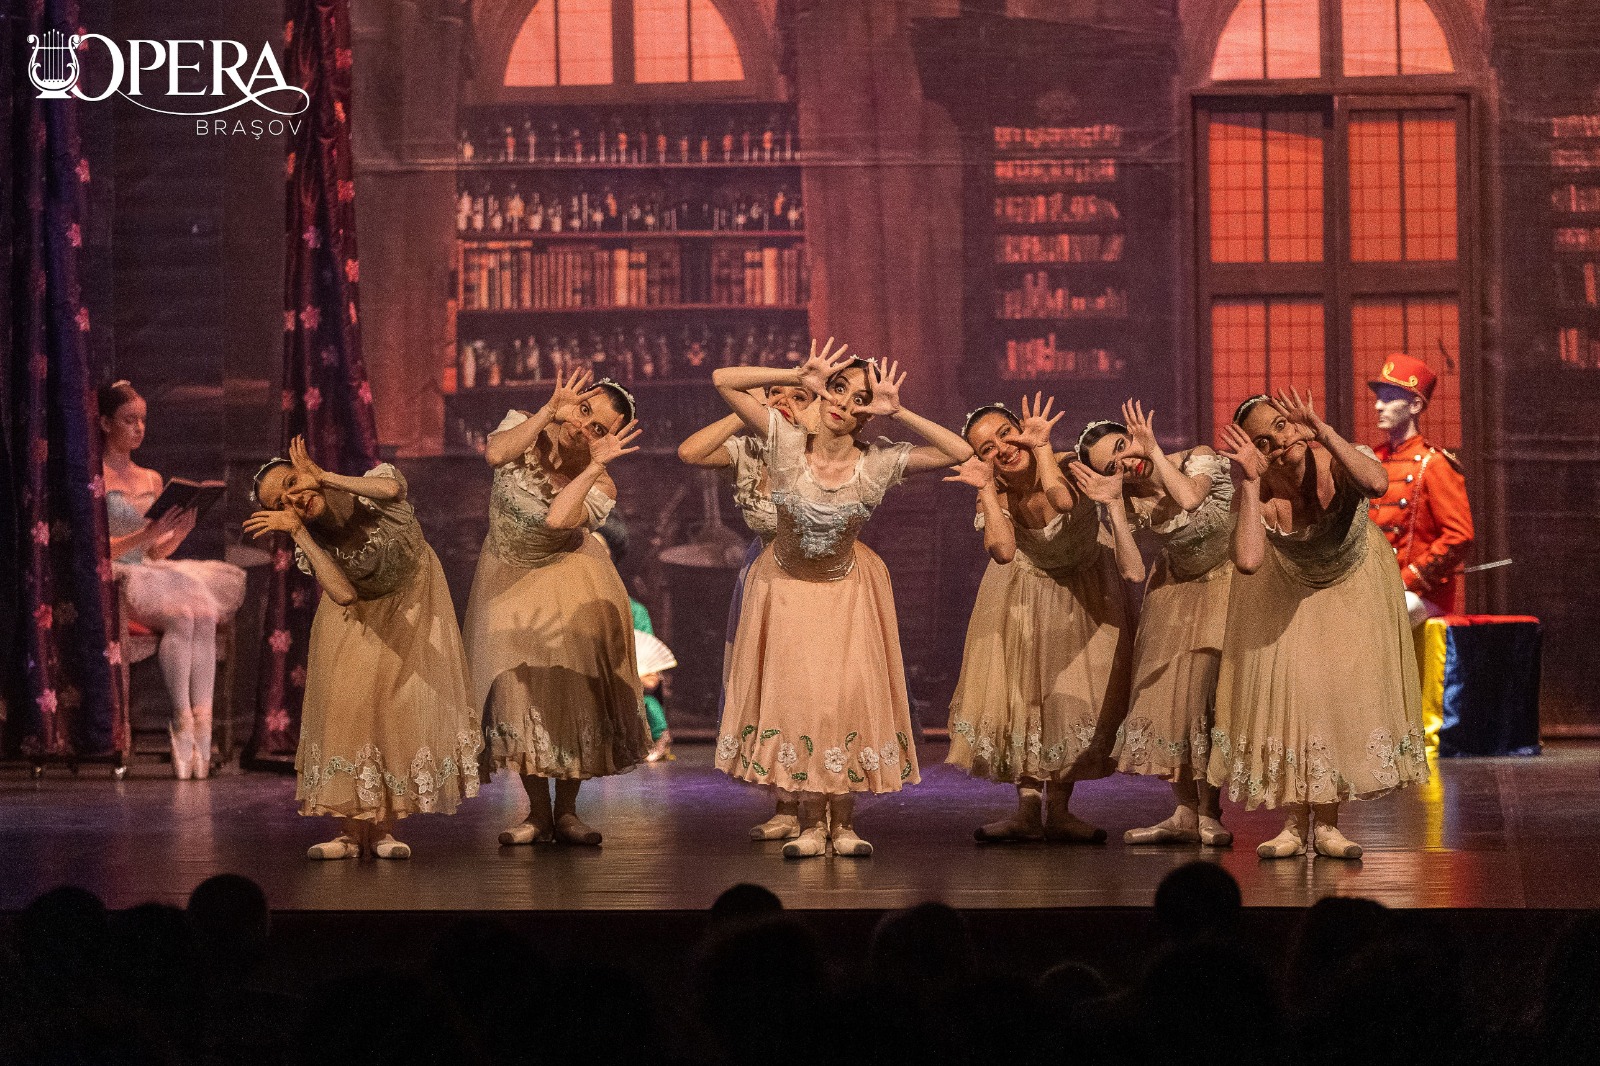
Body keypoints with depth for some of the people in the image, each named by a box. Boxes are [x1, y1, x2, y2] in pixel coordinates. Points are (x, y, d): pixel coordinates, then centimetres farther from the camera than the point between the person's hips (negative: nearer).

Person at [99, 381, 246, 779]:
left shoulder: (151, 480, 20)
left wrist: (178, 533, -1)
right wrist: (147, 534, -19)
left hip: (150, 574, 6)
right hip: (108, 580, -6)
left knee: (205, 615, -26)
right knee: (181, 615, -32)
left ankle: (202, 726, -35)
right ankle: (184, 726, -33)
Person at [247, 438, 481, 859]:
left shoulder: (372, 486, -28)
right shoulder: (309, 545, -22)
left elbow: (390, 488, -53)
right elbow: (345, 594, -38)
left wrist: (323, 478, -50)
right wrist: (298, 532, -41)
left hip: (412, 600, -1)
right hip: (358, 617, 1)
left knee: (404, 706, -8)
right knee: (348, 707, -10)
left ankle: (383, 828, -2)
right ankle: (354, 830, -5)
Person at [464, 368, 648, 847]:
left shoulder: (599, 486, -20)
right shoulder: (525, 430, -13)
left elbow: (557, 520, -39)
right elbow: (496, 454, -36)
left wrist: (595, 464, -35)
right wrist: (549, 412, -34)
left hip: (565, 585, -2)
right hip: (507, 581, 2)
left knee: (572, 689, -6)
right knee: (516, 690, -2)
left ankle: (567, 811, 8)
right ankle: (537, 814, 8)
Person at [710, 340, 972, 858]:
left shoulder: (879, 461, -19)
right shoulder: (787, 442, -19)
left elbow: (960, 451, -23)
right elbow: (723, 379, -21)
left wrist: (897, 412, -27)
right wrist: (799, 377, -25)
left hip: (847, 588, 0)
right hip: (786, 585, 0)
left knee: (850, 695, -4)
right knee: (798, 694, -3)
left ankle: (843, 824, 7)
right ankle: (811, 824, 6)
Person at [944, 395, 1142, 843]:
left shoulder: (1067, 469, -26)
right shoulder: (994, 495, -17)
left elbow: (1064, 502, -49)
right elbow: (1002, 549, -34)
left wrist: (1041, 448, -43)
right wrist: (986, 490, -33)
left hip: (1085, 597, -2)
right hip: (1024, 599, 2)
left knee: (1073, 697, -2)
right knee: (1022, 692, -4)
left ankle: (1058, 809, 5)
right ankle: (1027, 808, 1)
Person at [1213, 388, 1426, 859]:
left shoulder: (1336, 464, -32)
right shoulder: (1259, 492, -30)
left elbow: (1377, 484, -56)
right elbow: (1248, 560, -47)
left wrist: (1324, 433, -54)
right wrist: (1250, 483, -45)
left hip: (1352, 586, 0)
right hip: (1287, 593, 0)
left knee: (1344, 693, -3)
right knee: (1286, 692, -7)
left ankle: (1328, 824, 7)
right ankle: (1295, 824, 4)